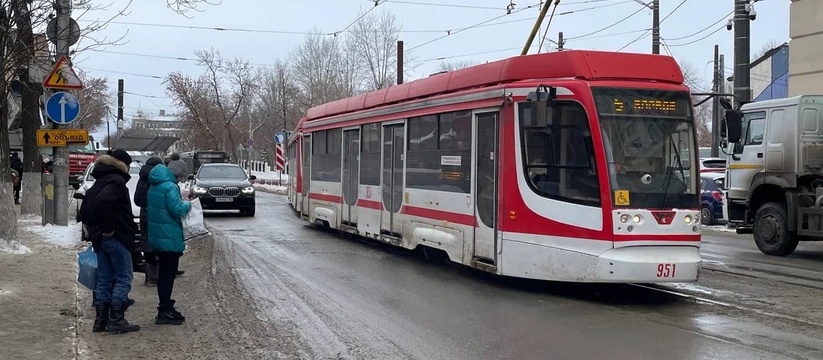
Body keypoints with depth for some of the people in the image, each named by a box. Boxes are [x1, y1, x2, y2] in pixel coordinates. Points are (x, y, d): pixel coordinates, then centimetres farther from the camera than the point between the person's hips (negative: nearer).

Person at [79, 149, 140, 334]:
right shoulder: (116, 181, -12)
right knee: (123, 278, -4)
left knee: (104, 279, 12)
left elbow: (85, 209, 22)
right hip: (116, 238, -9)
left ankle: (101, 320, 14)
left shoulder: (100, 182, 19)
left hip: (100, 238, 9)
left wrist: (94, 229, 18)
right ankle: (116, 320, -6)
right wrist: (109, 227, -21)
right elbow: (102, 202, -30)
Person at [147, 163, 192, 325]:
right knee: (169, 273, -3)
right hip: (170, 238, -9)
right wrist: (187, 204, -3)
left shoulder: (154, 186, 11)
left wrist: (181, 200, 12)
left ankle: (165, 308, 24)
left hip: (157, 236, 9)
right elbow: (177, 209, -22)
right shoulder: (170, 187, -18)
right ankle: (165, 311, -1)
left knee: (164, 272, 16)